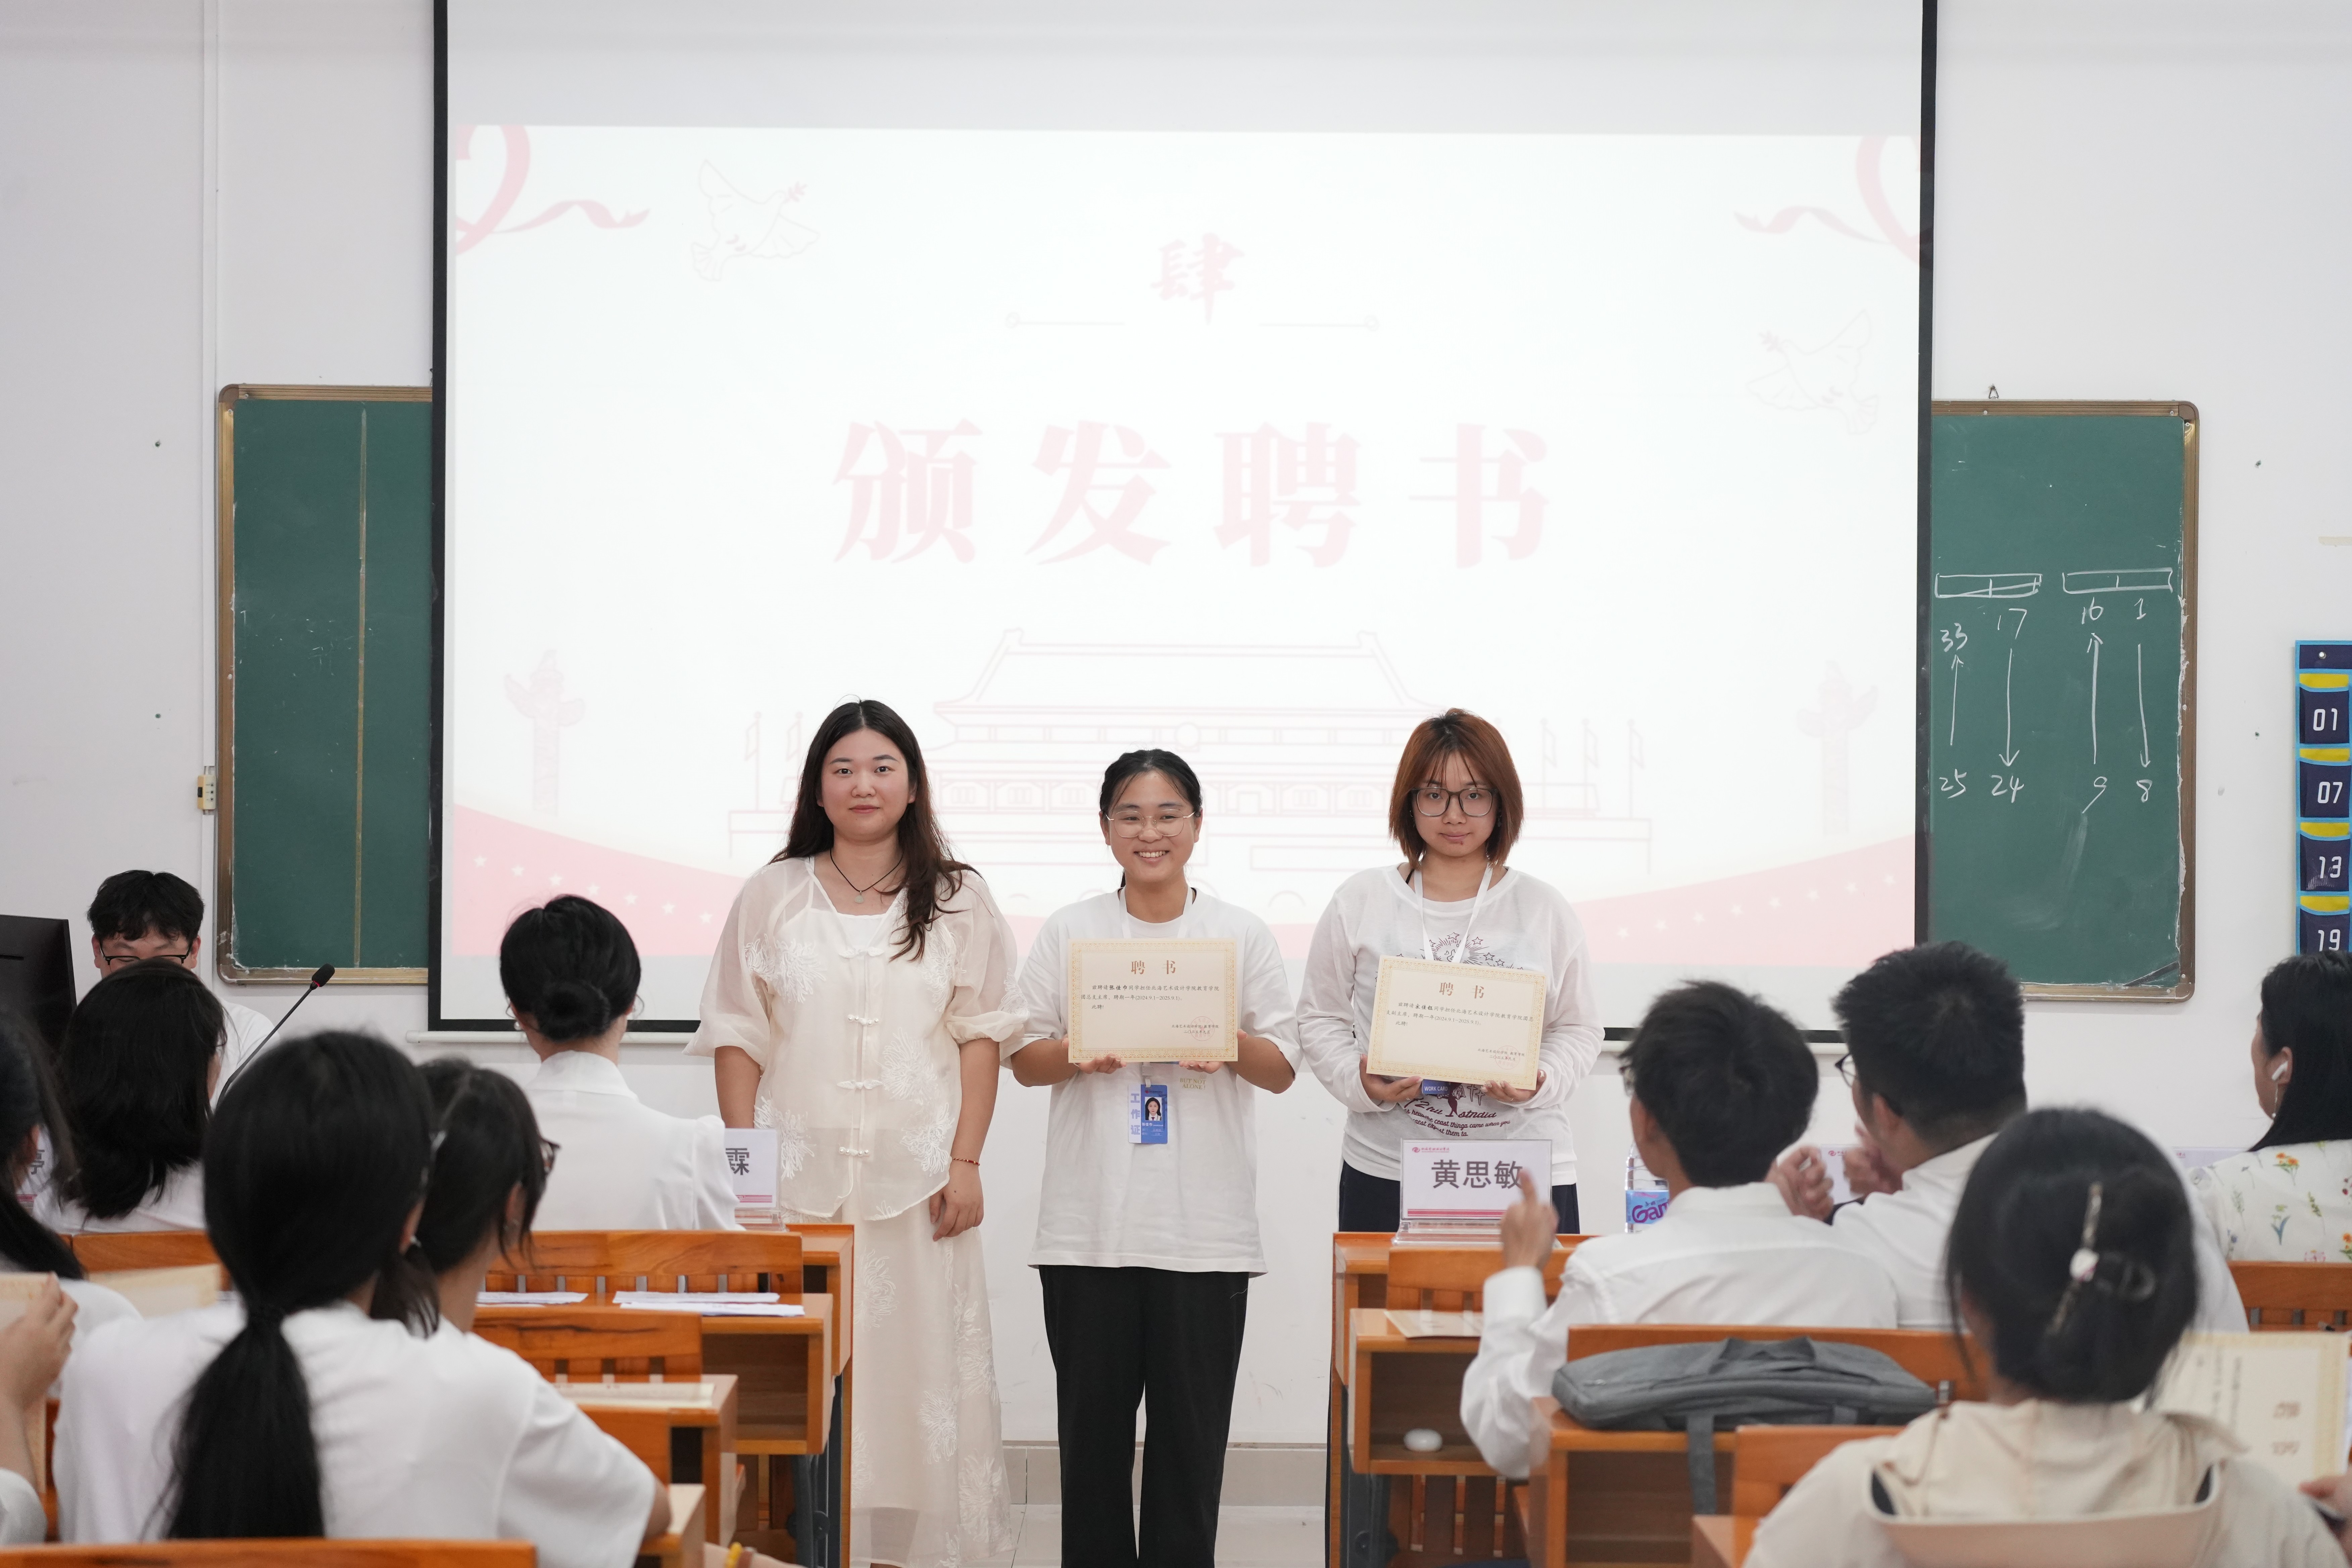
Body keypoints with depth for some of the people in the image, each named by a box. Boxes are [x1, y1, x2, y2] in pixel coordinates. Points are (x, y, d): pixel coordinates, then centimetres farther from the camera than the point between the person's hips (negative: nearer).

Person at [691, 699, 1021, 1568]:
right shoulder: (771, 896, 8)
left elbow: (981, 1037, 5)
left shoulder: (958, 900, 8)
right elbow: (738, 1037, 7)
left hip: (915, 1173, 0)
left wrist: (965, 1162, -4)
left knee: (915, 1361, -1)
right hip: (800, 1170, 0)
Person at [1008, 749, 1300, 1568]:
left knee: (1191, 1430, 2)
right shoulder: (1068, 932, 8)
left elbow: (1282, 1069, 7)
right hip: (1090, 1224, 1)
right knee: (1093, 1423, 5)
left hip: (1205, 1229, 0)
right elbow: (1025, 1059, 8)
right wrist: (1079, 1054, -13)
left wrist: (1230, 1046, -14)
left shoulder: (1243, 935, 6)